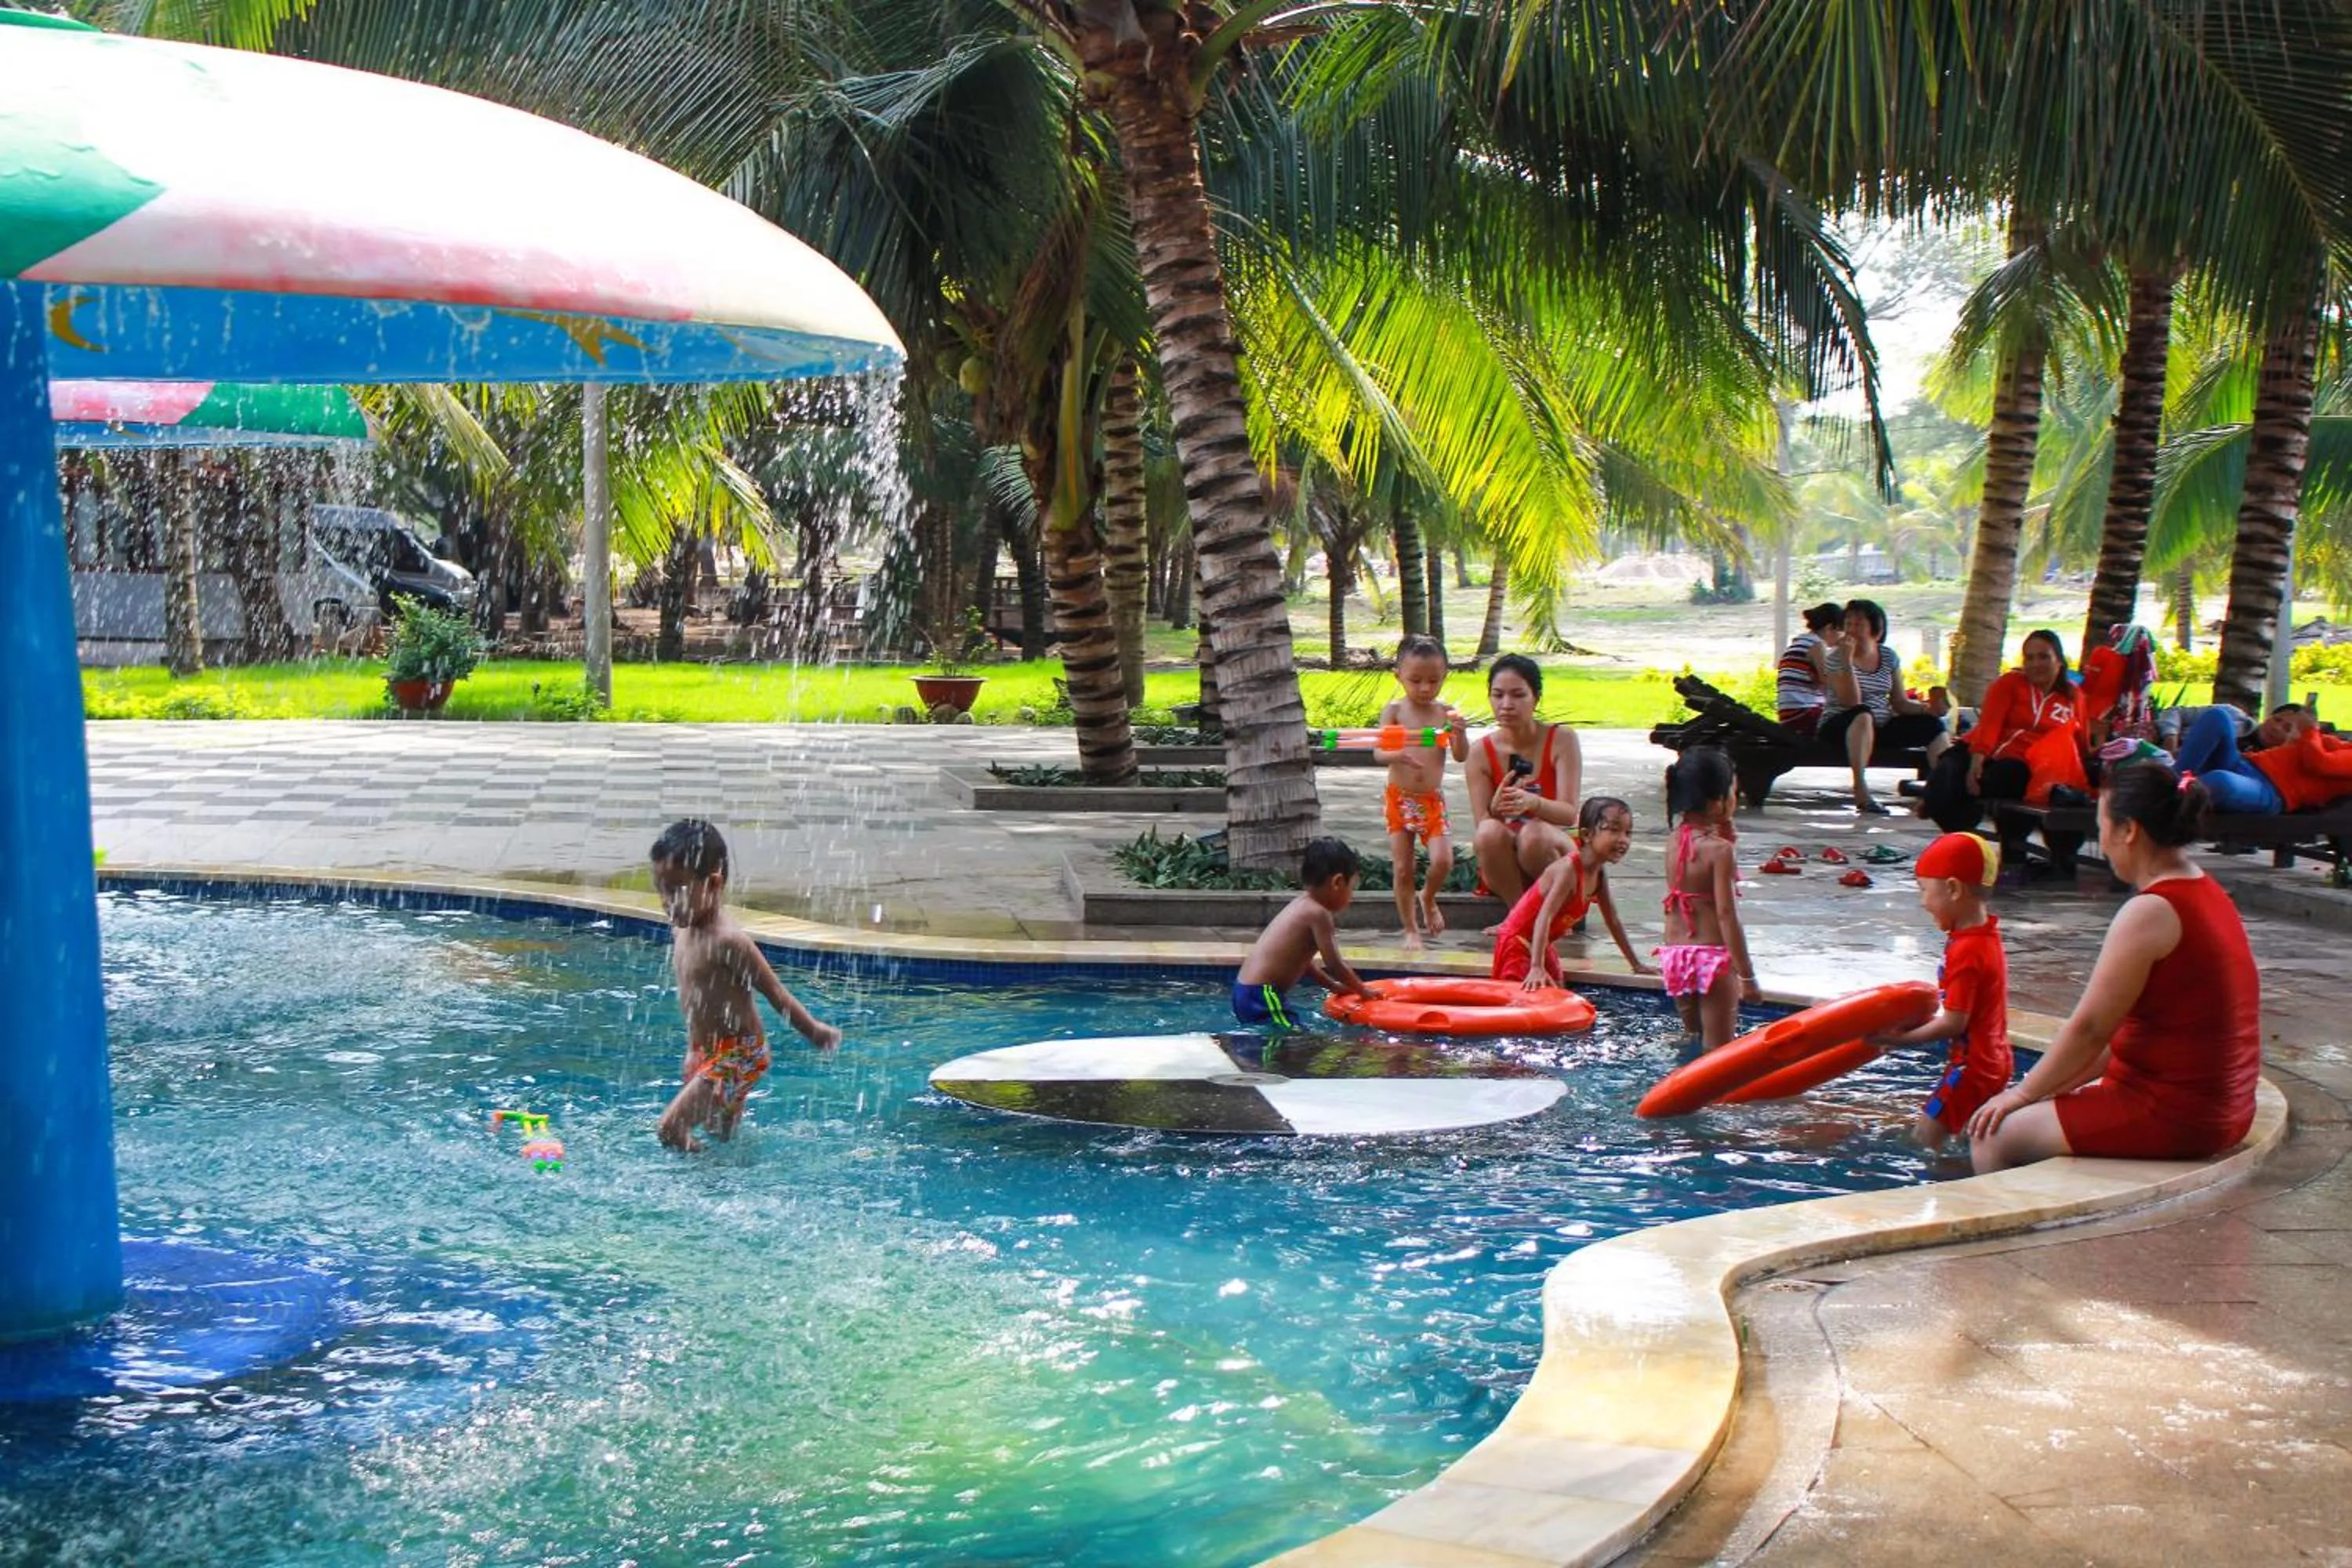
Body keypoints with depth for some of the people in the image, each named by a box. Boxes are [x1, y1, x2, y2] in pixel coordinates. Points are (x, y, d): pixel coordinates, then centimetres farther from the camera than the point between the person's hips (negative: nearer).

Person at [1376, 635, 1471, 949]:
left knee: (1443, 861, -14)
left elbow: (1461, 756, -8)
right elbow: (1379, 751, -15)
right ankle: (1411, 930, 17)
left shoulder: (1445, 713, -2)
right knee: (1403, 869, 2)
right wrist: (1398, 755, -37)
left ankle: (1428, 899, 19)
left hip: (1433, 799, 1)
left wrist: (1459, 732, -28)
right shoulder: (1394, 710, -5)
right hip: (1399, 799, -1)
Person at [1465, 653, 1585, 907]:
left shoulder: (1561, 739, -6)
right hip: (1504, 873, 1)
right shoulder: (1480, 753, -3)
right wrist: (1496, 809, -33)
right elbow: (1482, 824, -8)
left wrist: (1533, 802, -39)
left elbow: (1570, 813, -16)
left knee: (1533, 834, -35)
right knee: (1489, 833, -33)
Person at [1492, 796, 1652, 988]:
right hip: (1517, 942, -9)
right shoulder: (1568, 868, -29)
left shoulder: (1600, 873, -2)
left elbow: (1614, 922, 11)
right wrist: (1537, 968, -46)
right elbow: (1544, 917, -37)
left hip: (1545, 945, 9)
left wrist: (1636, 964, 13)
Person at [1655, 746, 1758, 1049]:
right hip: (1713, 956, -7)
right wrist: (1746, 973, -16)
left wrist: (1724, 835, 6)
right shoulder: (1720, 849, -16)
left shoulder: (1675, 840, 5)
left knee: (1693, 1040, 24)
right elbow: (1726, 914, -19)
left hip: (1675, 953, 7)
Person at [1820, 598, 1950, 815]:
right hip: (1841, 726, -5)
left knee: (1933, 725, -10)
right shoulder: (1835, 659, -7)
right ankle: (1860, 790, -48)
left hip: (1882, 728, 6)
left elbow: (1900, 703, 7)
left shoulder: (1889, 657, 8)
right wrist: (1847, 662, -26)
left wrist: (1927, 708, -12)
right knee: (1863, 715, -39)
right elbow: (1851, 703, -20)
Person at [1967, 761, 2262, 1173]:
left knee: (1992, 1135, -3)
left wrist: (2024, 1092, -3)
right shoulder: (2209, 896, 11)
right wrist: (2042, 1088, 15)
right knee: (2048, 1106, 26)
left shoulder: (2150, 912, -20)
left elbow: (2089, 1028, -17)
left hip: (2170, 1117, -10)